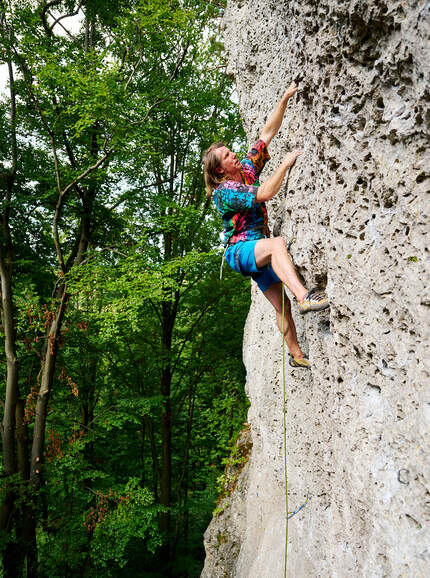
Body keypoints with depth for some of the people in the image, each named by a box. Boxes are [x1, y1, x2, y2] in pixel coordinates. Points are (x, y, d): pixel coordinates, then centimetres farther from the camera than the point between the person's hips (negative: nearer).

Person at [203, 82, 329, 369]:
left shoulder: (248, 169, 9)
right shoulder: (224, 192, -12)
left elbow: (268, 133, 8)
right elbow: (265, 194, -25)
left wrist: (284, 100, 3)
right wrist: (287, 163, -21)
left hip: (259, 252, 7)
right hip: (239, 250, -7)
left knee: (282, 305, 2)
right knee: (278, 243, -39)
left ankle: (297, 354, 11)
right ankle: (304, 296, -53)